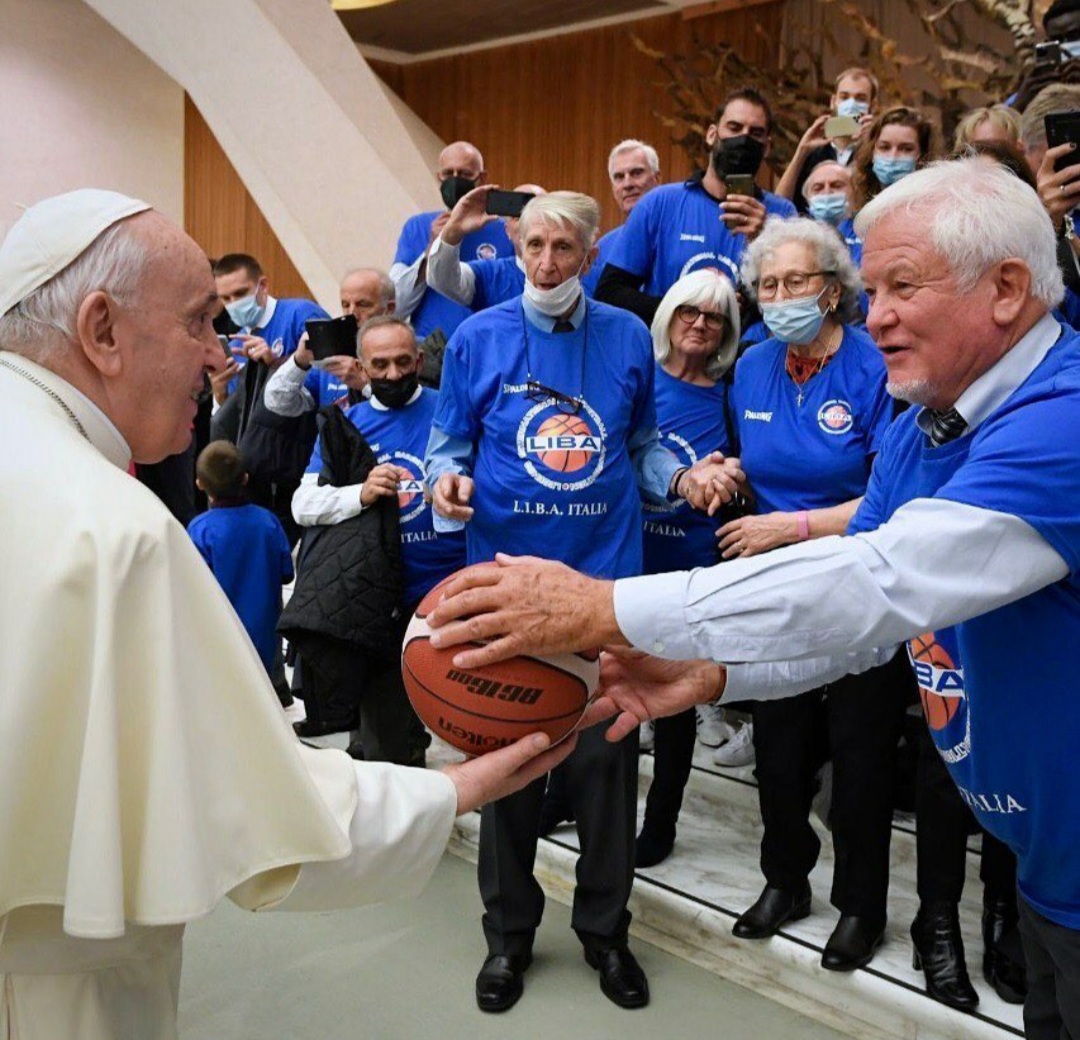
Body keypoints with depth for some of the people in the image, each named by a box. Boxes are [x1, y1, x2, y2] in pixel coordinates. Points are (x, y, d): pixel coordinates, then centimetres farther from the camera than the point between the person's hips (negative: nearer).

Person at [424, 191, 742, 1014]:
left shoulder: (628, 338, 5)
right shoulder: (478, 337, 1)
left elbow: (643, 446, 12)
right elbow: (448, 444, 4)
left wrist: (684, 478, -7)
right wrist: (448, 479, -18)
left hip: (606, 574, 1)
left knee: (606, 759, 8)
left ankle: (605, 929, 28)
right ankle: (510, 931, 28)